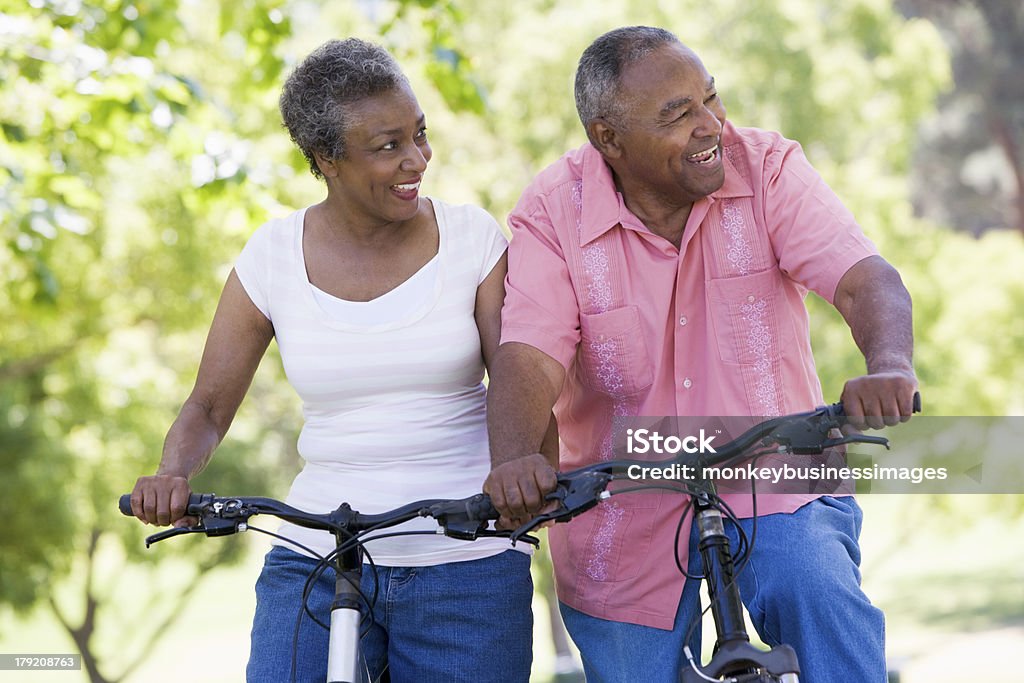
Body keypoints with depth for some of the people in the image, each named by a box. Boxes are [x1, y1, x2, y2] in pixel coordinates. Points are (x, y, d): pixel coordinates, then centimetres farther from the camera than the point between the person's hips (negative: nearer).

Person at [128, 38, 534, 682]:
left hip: (467, 567, 0)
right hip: (316, 561, 1)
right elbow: (209, 406, 7)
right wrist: (172, 475, -15)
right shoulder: (274, 255, 1)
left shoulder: (472, 237, -2)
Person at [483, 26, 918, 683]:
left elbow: (866, 279, -20)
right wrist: (514, 458, -40)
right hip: (627, 523, 1)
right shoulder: (554, 211, -8)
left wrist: (890, 366, -42)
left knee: (822, 599, -29)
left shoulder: (767, 168, -8)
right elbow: (528, 356, -19)